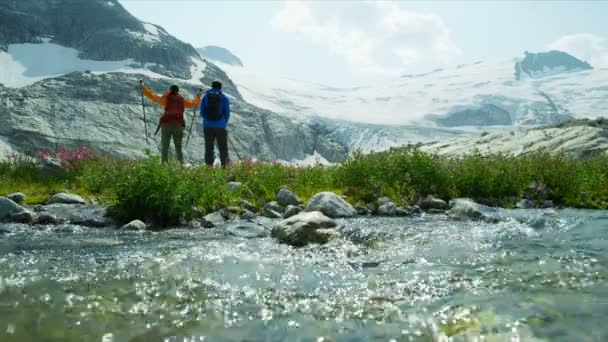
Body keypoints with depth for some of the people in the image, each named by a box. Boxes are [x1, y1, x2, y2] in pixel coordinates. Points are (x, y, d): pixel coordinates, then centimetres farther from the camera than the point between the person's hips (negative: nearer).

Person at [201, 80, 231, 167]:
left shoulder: (206, 97, 5)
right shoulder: (224, 98, 0)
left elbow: (202, 112, 5)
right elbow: (227, 112, 0)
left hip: (208, 126, 1)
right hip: (220, 126, -1)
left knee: (209, 147, 5)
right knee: (223, 147, 5)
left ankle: (209, 165, 1)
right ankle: (224, 165, 0)